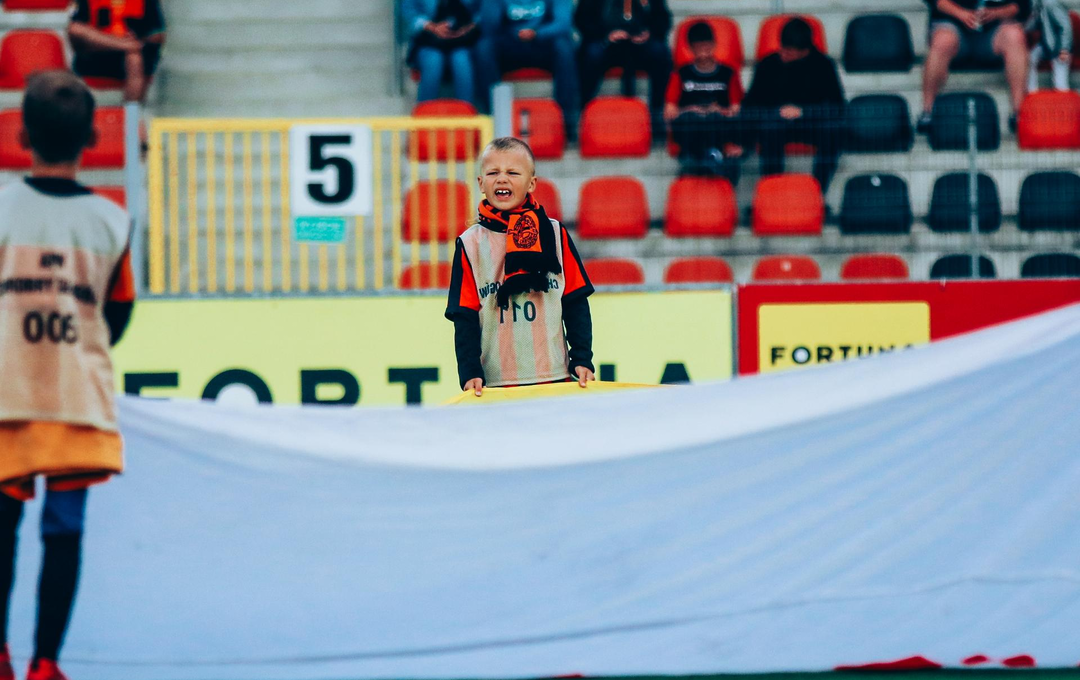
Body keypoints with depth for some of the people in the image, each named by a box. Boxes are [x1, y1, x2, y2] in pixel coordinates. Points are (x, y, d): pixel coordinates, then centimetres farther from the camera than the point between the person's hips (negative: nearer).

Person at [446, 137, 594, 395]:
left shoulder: (555, 235, 5)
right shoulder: (470, 244, 3)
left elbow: (576, 303, 8)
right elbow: (464, 318, 3)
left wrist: (582, 359, 1)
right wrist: (470, 372, -7)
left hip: (555, 378, 1)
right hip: (496, 381, -1)